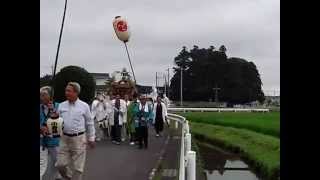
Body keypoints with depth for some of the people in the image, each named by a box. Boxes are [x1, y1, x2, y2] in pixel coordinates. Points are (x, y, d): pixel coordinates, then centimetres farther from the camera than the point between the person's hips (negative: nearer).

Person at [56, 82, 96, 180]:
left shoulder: (84, 106, -3)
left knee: (77, 167, 5)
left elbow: (90, 123, 3)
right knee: (60, 164, 5)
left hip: (79, 139, -3)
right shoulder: (61, 106, 4)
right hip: (64, 138, 3)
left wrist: (91, 138, 4)